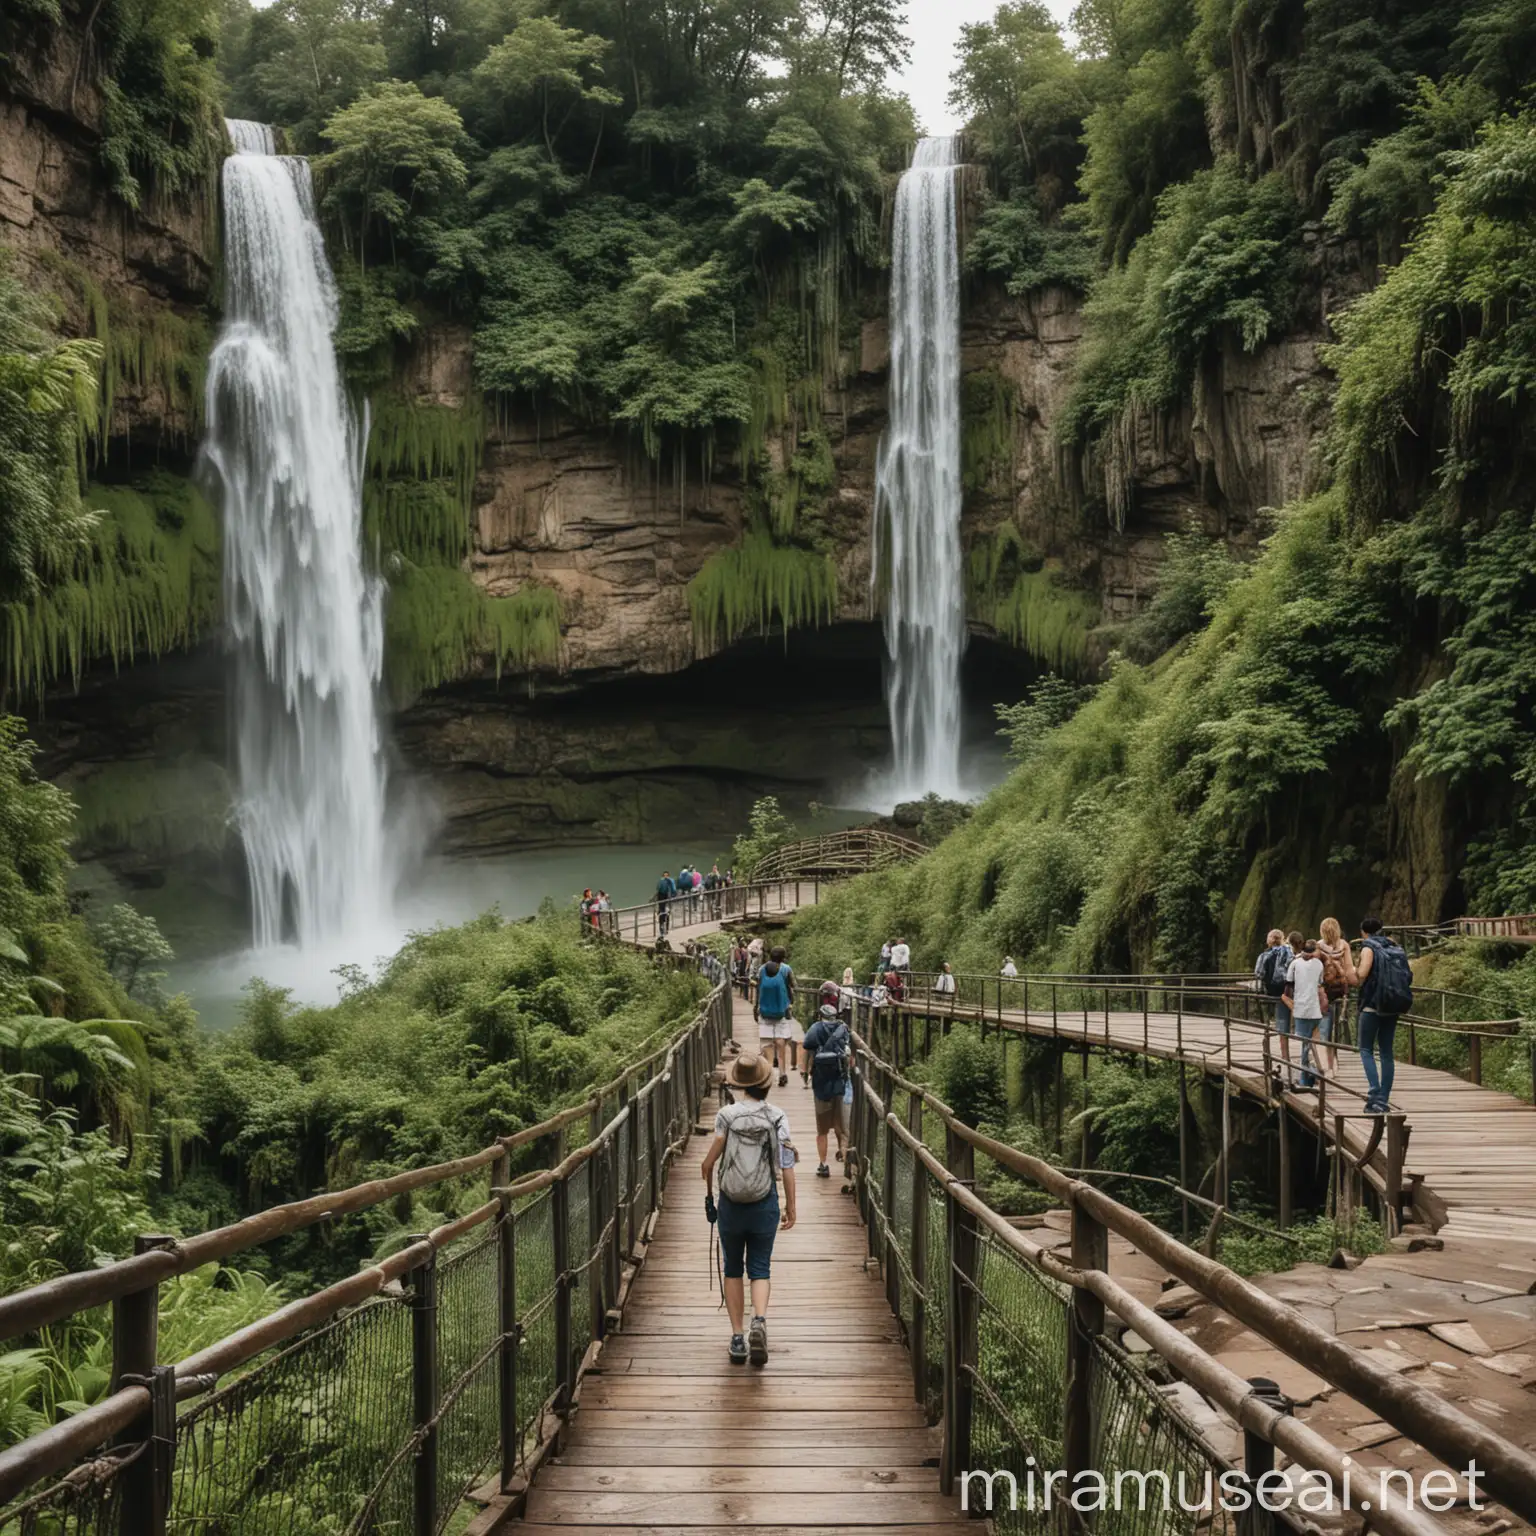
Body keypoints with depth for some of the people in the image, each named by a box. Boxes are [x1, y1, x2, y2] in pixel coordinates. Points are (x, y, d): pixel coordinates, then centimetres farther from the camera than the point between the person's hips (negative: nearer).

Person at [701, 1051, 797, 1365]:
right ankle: (759, 1321, -16)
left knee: (733, 1270, 13)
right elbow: (787, 1164, -6)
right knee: (760, 1269, 10)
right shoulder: (777, 1116, -4)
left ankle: (737, 1338, 10)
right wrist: (791, 1206, 2)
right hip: (765, 1203, 0)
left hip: (731, 1203, 0)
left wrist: (708, 1192, 10)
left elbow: (709, 1161, -9)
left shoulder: (727, 1114, -7)